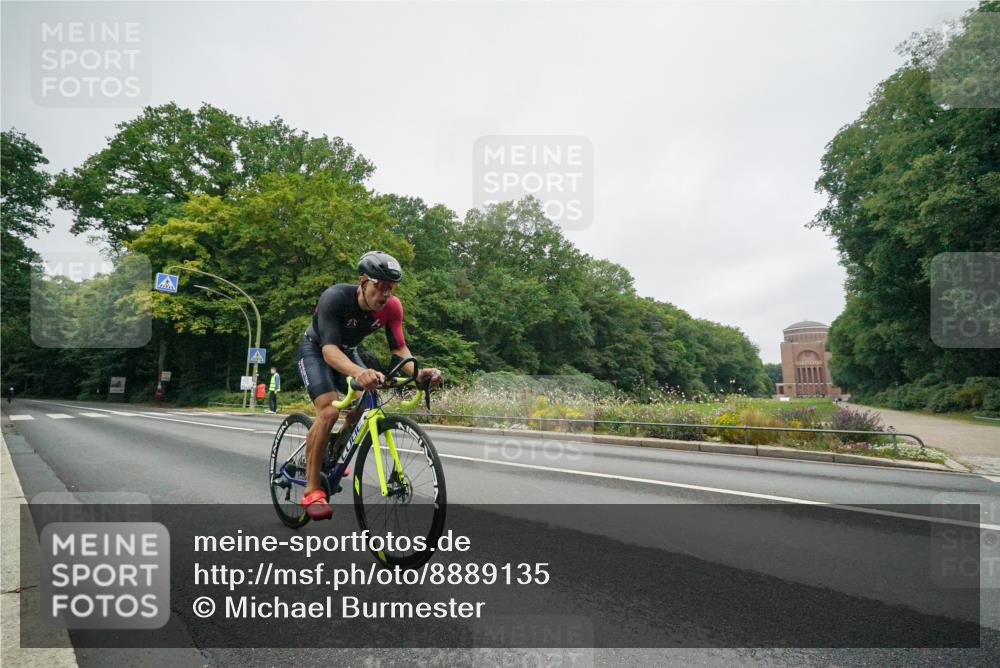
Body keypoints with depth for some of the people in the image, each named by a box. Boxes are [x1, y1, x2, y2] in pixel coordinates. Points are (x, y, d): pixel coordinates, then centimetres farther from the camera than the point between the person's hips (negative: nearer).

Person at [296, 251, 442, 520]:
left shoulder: (392, 307, -22)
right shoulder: (335, 297, -36)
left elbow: (399, 348, -22)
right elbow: (329, 348, -45)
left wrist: (418, 372, -43)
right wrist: (358, 372, -65)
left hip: (348, 352, 6)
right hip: (315, 350, -5)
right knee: (329, 410, -25)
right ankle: (311, 490, -17)